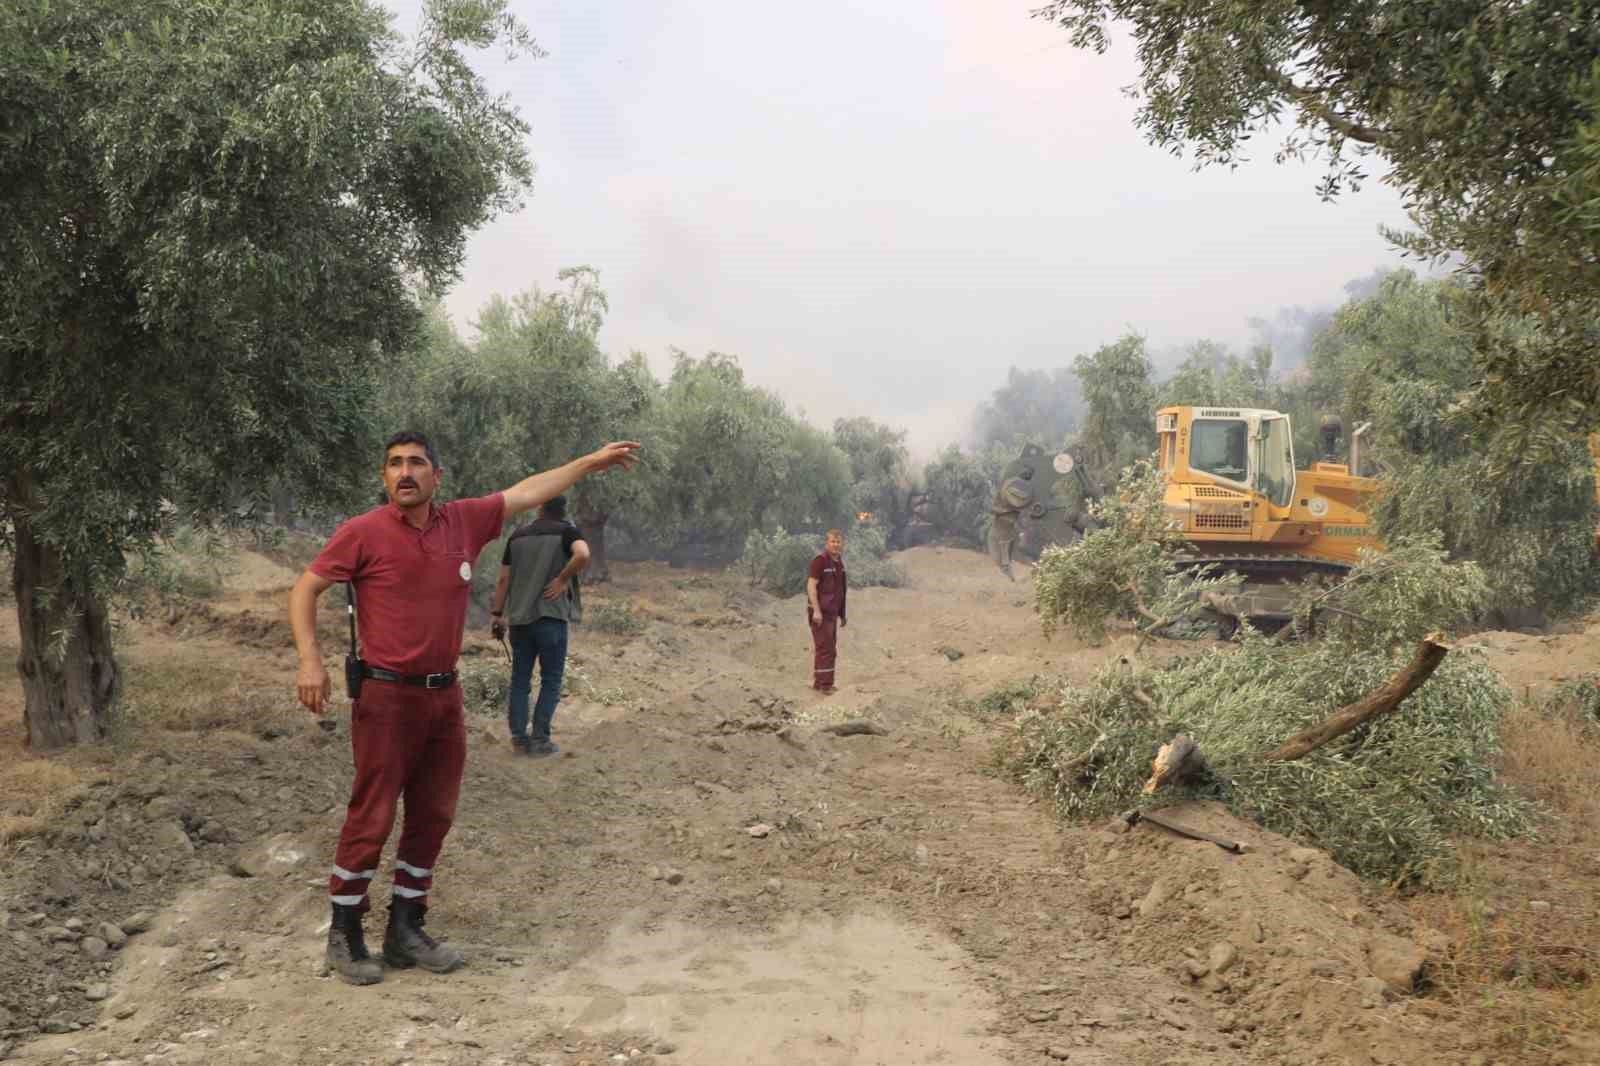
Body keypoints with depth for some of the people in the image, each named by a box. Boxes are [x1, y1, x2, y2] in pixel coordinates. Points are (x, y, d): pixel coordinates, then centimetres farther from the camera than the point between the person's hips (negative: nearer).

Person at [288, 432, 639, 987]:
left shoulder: (463, 522, 3)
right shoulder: (363, 533, -8)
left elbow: (527, 491, 15)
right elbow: (304, 589, -2)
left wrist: (592, 461, 20)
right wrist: (310, 660, -14)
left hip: (444, 696, 5)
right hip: (387, 696, -5)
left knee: (432, 816, 10)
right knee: (371, 817, -1)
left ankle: (405, 930, 23)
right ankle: (343, 936, 14)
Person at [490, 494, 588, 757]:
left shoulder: (518, 536, 11)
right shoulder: (567, 531, -1)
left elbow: (503, 578, 10)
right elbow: (582, 555, -23)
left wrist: (498, 613, 16)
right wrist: (563, 579, -11)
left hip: (519, 617, 4)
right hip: (551, 616, -4)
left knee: (520, 679, 11)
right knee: (551, 680, 5)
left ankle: (519, 737, 9)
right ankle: (540, 739, 2)